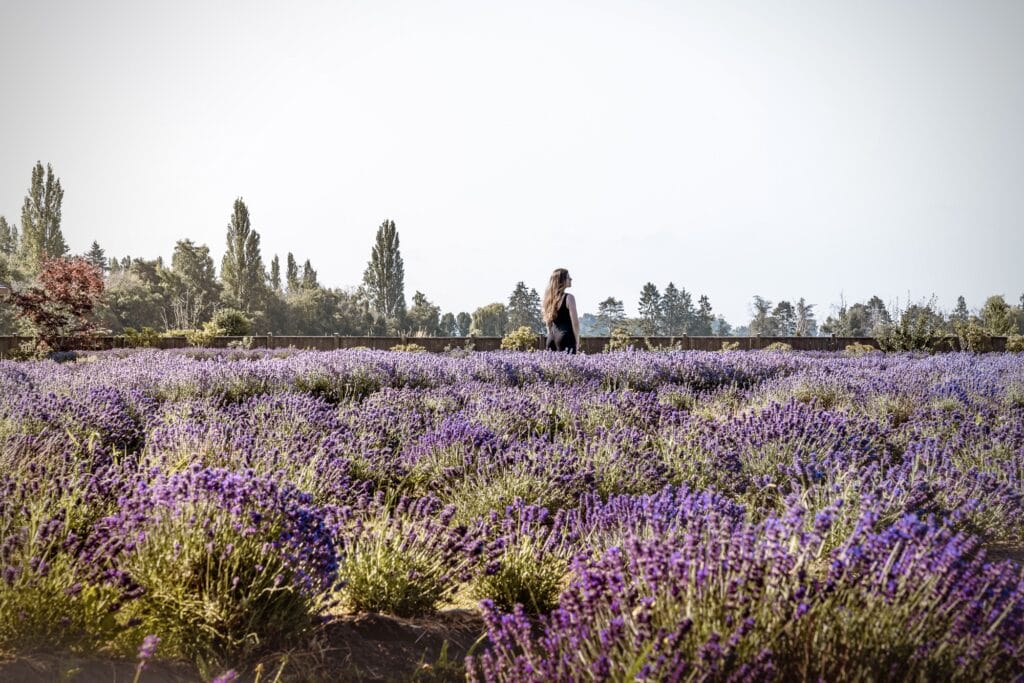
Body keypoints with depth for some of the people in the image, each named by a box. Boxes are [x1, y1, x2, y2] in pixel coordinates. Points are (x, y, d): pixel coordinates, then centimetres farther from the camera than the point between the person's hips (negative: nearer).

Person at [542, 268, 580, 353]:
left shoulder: (550, 298, 12)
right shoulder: (568, 298, -8)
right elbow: (574, 322, -10)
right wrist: (577, 339, 0)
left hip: (552, 337, 7)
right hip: (566, 337, -7)